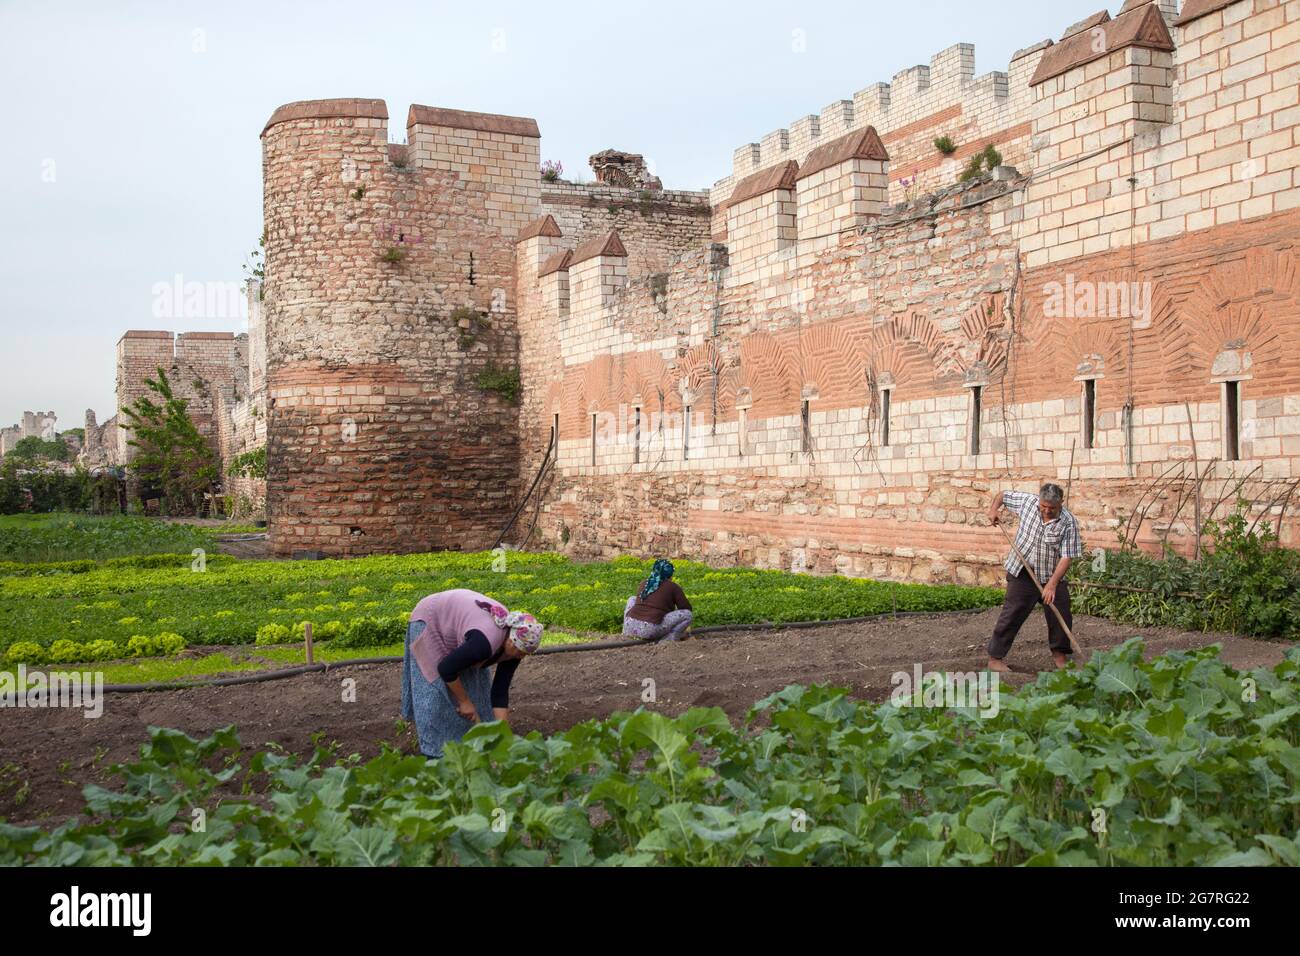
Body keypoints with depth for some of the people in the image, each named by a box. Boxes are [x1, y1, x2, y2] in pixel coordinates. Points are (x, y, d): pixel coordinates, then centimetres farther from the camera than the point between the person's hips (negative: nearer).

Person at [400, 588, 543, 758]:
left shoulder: (512, 648, -16)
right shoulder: (485, 643, -40)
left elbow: (500, 691, -9)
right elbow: (446, 669, -30)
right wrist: (464, 702, -18)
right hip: (429, 621, -7)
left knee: (475, 685, 4)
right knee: (436, 690, -10)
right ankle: (434, 752, -1)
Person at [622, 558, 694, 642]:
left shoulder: (644, 583, 22)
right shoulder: (673, 587, 8)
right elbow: (686, 608, 14)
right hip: (650, 630, -5)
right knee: (688, 614, 5)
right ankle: (667, 639, -6)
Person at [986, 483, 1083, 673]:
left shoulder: (1069, 523, -14)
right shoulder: (1027, 501, -9)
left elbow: (1066, 557, -17)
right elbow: (1002, 495, 9)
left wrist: (1052, 584, -26)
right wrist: (993, 509, -10)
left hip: (1053, 576, 1)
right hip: (1023, 573, -1)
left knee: (1061, 615, 5)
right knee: (1012, 615, -5)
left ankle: (1059, 654, 27)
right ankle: (995, 658, -1)